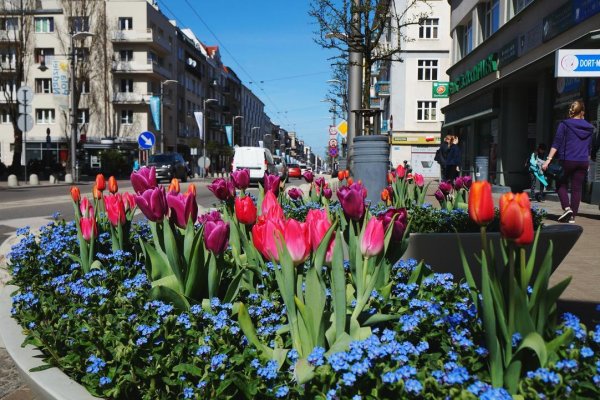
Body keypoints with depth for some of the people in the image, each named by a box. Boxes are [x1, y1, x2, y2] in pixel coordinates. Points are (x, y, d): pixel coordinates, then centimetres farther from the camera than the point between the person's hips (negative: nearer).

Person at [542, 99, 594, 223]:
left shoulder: (564, 124, -4)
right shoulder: (589, 128, 10)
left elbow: (556, 143, -10)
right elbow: (589, 148, 16)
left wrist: (548, 159, -11)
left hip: (567, 160, -3)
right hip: (583, 162, 3)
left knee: (561, 184, 12)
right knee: (577, 189, 6)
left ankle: (567, 208, -7)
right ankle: (572, 216, 8)